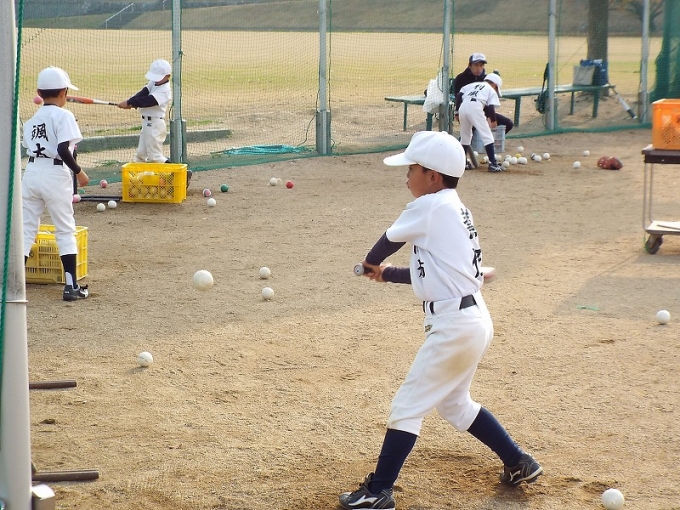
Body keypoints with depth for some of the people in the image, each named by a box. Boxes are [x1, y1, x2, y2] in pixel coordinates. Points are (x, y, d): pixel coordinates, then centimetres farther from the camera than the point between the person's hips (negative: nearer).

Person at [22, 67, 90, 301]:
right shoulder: (63, 116, -7)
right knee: (65, 230, 5)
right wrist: (79, 172, -8)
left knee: (26, 228, 8)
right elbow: (63, 149, -18)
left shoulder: (32, 119, 14)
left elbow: (29, 147, 9)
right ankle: (71, 286, 4)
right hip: (55, 174, -5)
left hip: (31, 173, 5)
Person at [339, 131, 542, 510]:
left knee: (408, 407, -2)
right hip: (475, 320, 10)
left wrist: (370, 263, 23)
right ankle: (519, 463, 32)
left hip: (454, 326, -10)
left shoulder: (429, 207, -12)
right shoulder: (457, 210, 14)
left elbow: (389, 240, 3)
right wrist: (386, 274, 19)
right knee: (454, 403, 25)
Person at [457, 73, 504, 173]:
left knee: (465, 136, 22)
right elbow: (491, 107, 6)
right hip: (475, 107, -5)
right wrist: (493, 120, 19)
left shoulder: (472, 85, 33)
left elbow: (459, 95, 20)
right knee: (487, 136, 0)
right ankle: (493, 164, -6)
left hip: (463, 106, 5)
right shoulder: (492, 90, 21)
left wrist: (458, 111, 22)